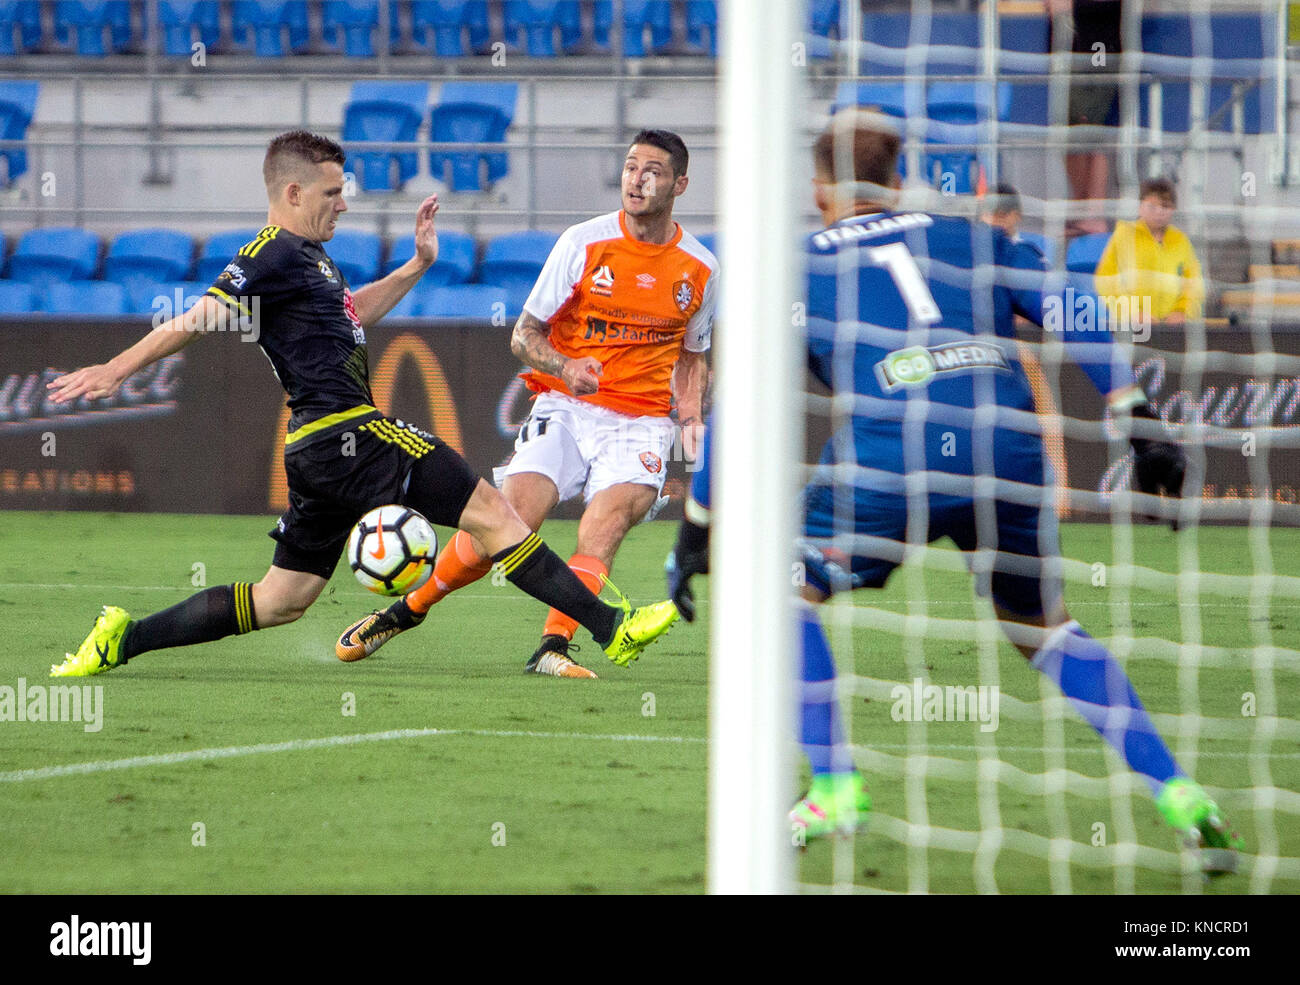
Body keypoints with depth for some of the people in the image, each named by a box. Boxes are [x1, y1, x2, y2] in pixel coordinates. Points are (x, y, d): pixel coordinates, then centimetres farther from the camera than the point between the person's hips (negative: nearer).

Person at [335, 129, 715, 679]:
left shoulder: (699, 268, 6)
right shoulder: (584, 243, -2)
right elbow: (525, 334, 2)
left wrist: (690, 419, 4)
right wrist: (565, 368, -18)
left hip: (640, 423, 1)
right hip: (565, 408, -1)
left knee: (605, 525, -28)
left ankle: (553, 647, -33)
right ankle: (405, 610, 5)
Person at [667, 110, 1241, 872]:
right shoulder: (969, 240, 25)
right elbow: (1072, 316, 15)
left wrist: (697, 532, 22)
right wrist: (1140, 425, 12)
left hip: (893, 457, -3)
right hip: (1010, 451, 3)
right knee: (1043, 628, 24)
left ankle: (834, 791, 11)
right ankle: (1178, 794, 14)